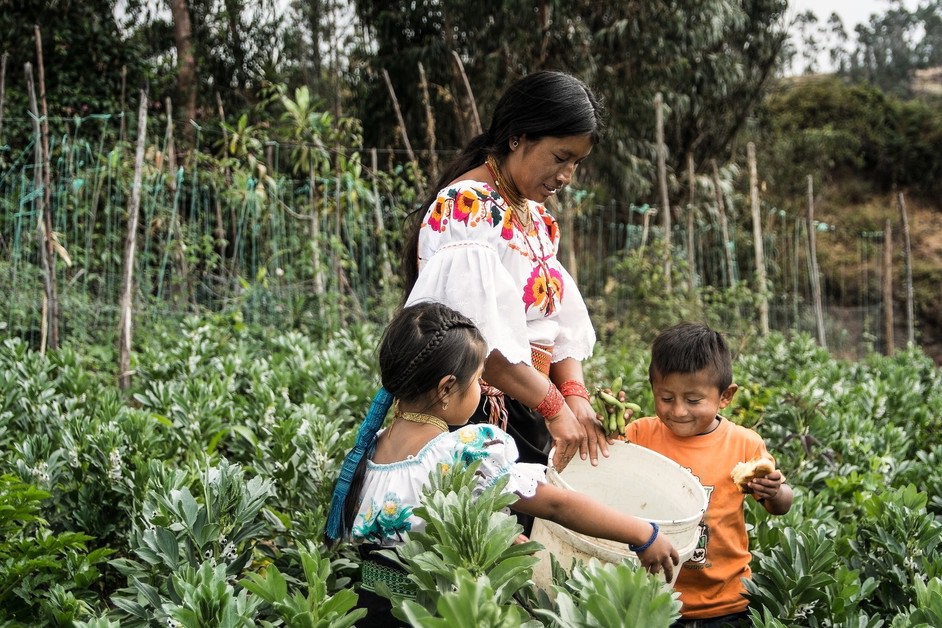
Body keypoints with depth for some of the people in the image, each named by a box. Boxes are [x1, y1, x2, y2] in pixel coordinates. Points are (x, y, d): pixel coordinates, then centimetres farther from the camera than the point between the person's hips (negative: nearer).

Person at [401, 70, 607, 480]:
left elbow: (561, 320, 9)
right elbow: (479, 337, -23)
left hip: (527, 416, 8)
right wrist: (554, 405, -19)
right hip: (474, 419, -8)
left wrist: (574, 395, -7)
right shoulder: (467, 207, -15)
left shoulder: (536, 216, 13)